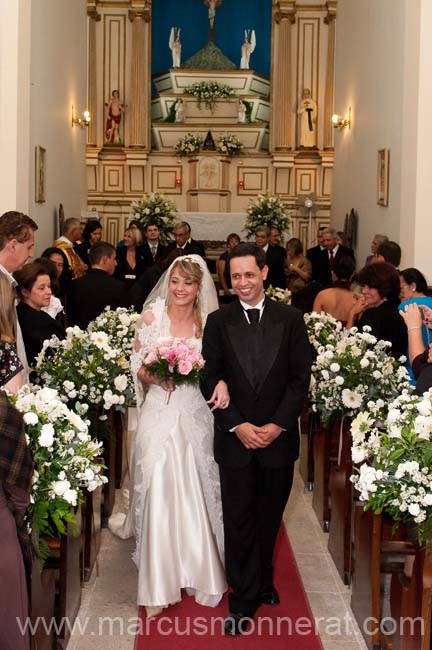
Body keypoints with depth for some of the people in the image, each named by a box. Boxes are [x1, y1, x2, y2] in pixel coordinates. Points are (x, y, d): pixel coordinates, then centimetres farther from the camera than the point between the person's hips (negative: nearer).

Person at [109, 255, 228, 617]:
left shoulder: (209, 323, 3)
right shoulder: (152, 318, 0)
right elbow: (138, 367, 3)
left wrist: (222, 383, -17)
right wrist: (154, 376, -17)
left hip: (196, 415, 1)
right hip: (160, 413, -1)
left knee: (196, 491, 7)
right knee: (159, 491, -3)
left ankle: (198, 569, 24)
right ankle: (158, 584, 6)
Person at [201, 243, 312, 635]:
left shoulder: (290, 319, 0)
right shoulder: (218, 322, 1)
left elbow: (301, 379, -1)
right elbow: (210, 380, -1)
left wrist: (277, 425, -10)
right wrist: (237, 425, -11)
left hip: (278, 437, 0)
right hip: (235, 437, 0)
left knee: (269, 518, 13)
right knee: (238, 520, 5)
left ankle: (264, 580, 32)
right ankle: (244, 597, 15)